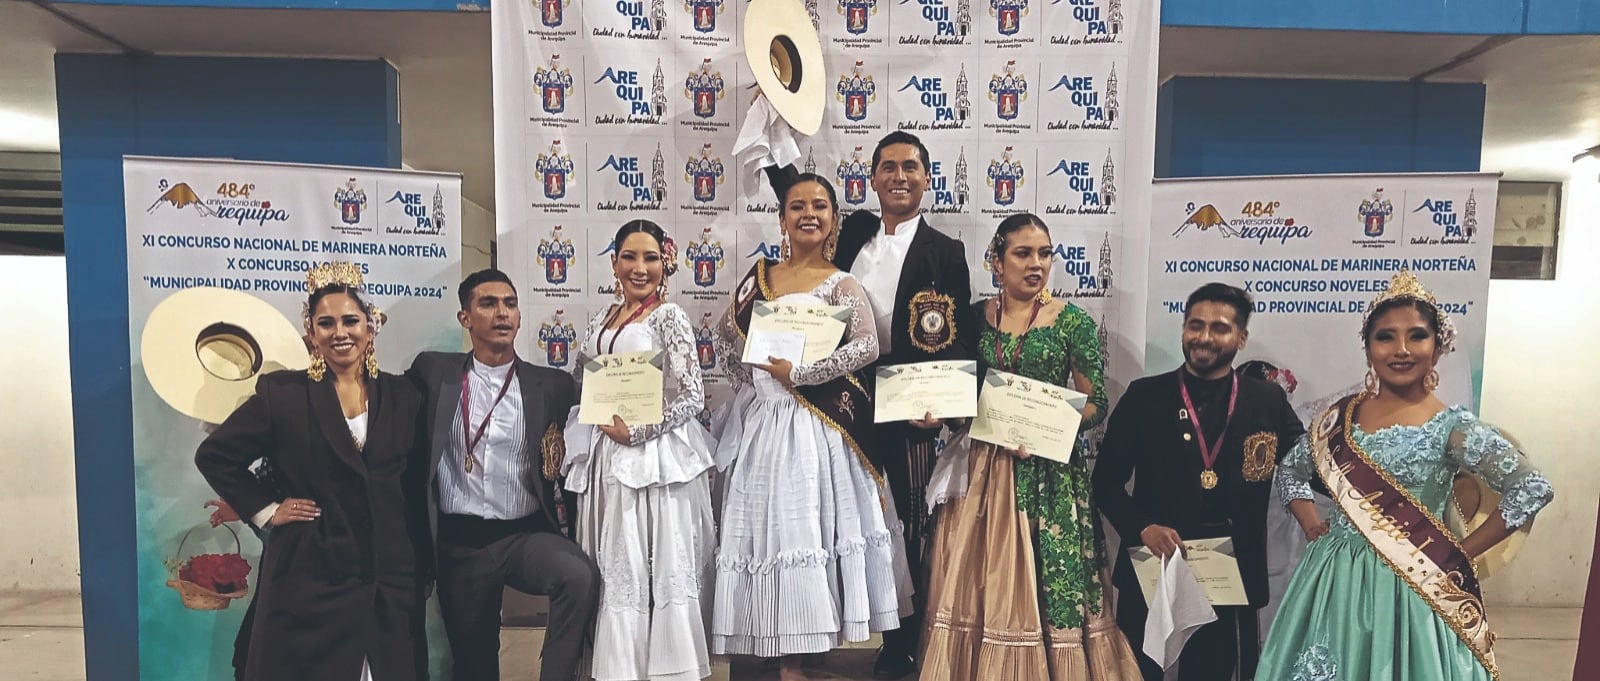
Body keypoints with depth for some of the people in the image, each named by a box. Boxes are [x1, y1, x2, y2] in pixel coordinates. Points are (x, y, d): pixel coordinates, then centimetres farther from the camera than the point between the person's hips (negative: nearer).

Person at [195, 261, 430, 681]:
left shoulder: (401, 397, 4)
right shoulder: (283, 393, -3)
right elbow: (214, 456, 4)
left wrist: (420, 574, 7)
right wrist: (266, 510, -4)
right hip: (310, 580, -2)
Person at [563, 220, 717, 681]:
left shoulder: (669, 317, -7)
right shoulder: (603, 317, 11)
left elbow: (692, 398, -12)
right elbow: (583, 381, 21)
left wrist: (636, 431, -15)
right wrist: (599, 418, 3)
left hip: (656, 454, -6)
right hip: (607, 455, 6)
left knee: (663, 563, 1)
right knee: (613, 566, 11)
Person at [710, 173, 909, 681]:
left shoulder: (839, 285, -3)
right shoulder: (758, 276, 11)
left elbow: (867, 346, -17)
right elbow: (725, 334, 20)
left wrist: (797, 373, -15)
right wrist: (744, 380, 4)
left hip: (812, 425, -4)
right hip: (759, 420, 5)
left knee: (801, 526, -2)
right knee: (764, 526, 8)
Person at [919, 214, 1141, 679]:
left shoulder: (1073, 322, -4)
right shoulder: (975, 317, 4)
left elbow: (1095, 403, -5)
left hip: (1048, 469, -3)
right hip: (983, 465, 3)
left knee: (1045, 581, 2)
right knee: (979, 579, 9)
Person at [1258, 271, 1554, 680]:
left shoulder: (1451, 427, -9)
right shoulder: (1342, 415, 3)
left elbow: (1532, 489, -15)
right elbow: (1290, 471, 14)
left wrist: (1461, 554, -12)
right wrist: (1311, 524, 0)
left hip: (1410, 589, -4)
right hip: (1335, 581, 4)